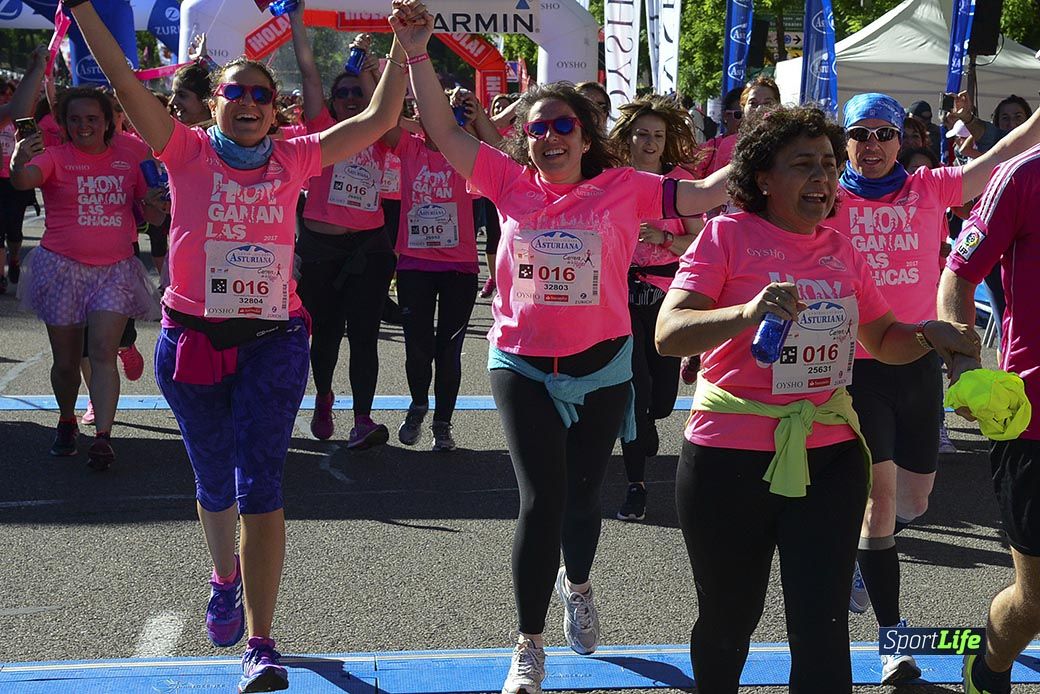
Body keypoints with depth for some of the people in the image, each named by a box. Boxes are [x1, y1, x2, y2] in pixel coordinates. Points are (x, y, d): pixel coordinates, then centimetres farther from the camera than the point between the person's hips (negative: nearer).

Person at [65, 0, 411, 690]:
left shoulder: (294, 159, 2)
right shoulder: (189, 152, -3)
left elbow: (378, 119, 3)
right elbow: (125, 83, -13)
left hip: (273, 341, 0)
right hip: (193, 341, 1)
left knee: (260, 485, -10)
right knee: (214, 482, 17)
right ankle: (226, 580, 48)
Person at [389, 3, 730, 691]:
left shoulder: (622, 188, -4)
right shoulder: (512, 184, -1)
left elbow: (705, 193, -5)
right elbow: (445, 131, -3)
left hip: (601, 367, 1)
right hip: (523, 364, 0)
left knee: (582, 497, 14)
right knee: (543, 499, -6)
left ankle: (577, 582, 49)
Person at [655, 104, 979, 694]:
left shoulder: (842, 250, 8)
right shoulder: (729, 234, -8)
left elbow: (883, 339, 19)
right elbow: (668, 334, -17)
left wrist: (930, 334, -3)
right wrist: (748, 312, -34)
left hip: (829, 457, 3)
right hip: (730, 460, -3)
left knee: (823, 630, -2)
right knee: (729, 621, 15)